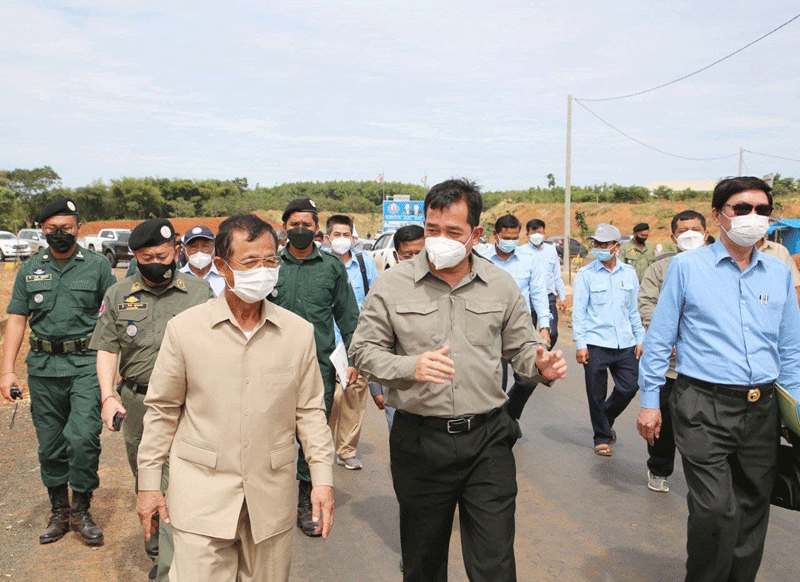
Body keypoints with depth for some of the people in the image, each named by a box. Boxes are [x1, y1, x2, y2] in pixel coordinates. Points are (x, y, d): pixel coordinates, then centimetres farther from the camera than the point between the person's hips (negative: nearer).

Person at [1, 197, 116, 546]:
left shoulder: (98, 266, 2)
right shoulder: (29, 270, 10)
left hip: (86, 364, -3)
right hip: (43, 367, 3)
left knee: (82, 438, -13)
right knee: (50, 445, 10)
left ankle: (81, 509, 8)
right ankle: (59, 512, 26)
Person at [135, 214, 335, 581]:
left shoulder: (299, 332, 0)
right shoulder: (184, 328, -4)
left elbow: (310, 410, 5)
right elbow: (162, 410, 3)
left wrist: (323, 478, 1)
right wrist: (148, 483, 4)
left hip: (271, 496, 2)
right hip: (201, 493, -2)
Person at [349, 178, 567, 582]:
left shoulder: (501, 286, 3)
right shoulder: (392, 284, -2)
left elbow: (521, 346, 11)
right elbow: (363, 351, -1)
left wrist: (541, 366, -12)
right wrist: (411, 367, -20)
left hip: (487, 441, 1)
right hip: (419, 441, 0)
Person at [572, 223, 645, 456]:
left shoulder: (629, 273, 10)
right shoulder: (586, 275, -1)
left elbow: (634, 309, 16)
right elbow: (579, 312, -2)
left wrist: (640, 338, 12)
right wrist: (580, 344, -8)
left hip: (625, 344, 4)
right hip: (596, 344, -3)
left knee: (629, 387, 4)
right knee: (597, 394, 2)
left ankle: (606, 420, 31)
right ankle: (602, 437, 21)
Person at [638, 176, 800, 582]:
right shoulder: (687, 266, -1)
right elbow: (659, 339, 0)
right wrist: (650, 401, -2)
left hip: (762, 409, 4)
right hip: (704, 407, -4)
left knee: (752, 514, 13)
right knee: (716, 510, -13)